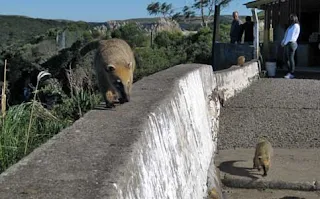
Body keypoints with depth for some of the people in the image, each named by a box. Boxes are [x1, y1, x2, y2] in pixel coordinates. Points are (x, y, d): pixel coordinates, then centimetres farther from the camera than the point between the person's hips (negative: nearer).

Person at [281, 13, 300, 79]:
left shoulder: (296, 26, -7)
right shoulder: (290, 26, 21)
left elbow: (292, 36, -12)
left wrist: (285, 42, -11)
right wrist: (283, 41, 8)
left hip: (291, 44, -9)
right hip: (287, 44, 9)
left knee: (291, 58, -9)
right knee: (287, 59, 9)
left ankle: (291, 74, -7)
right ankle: (289, 72, 14)